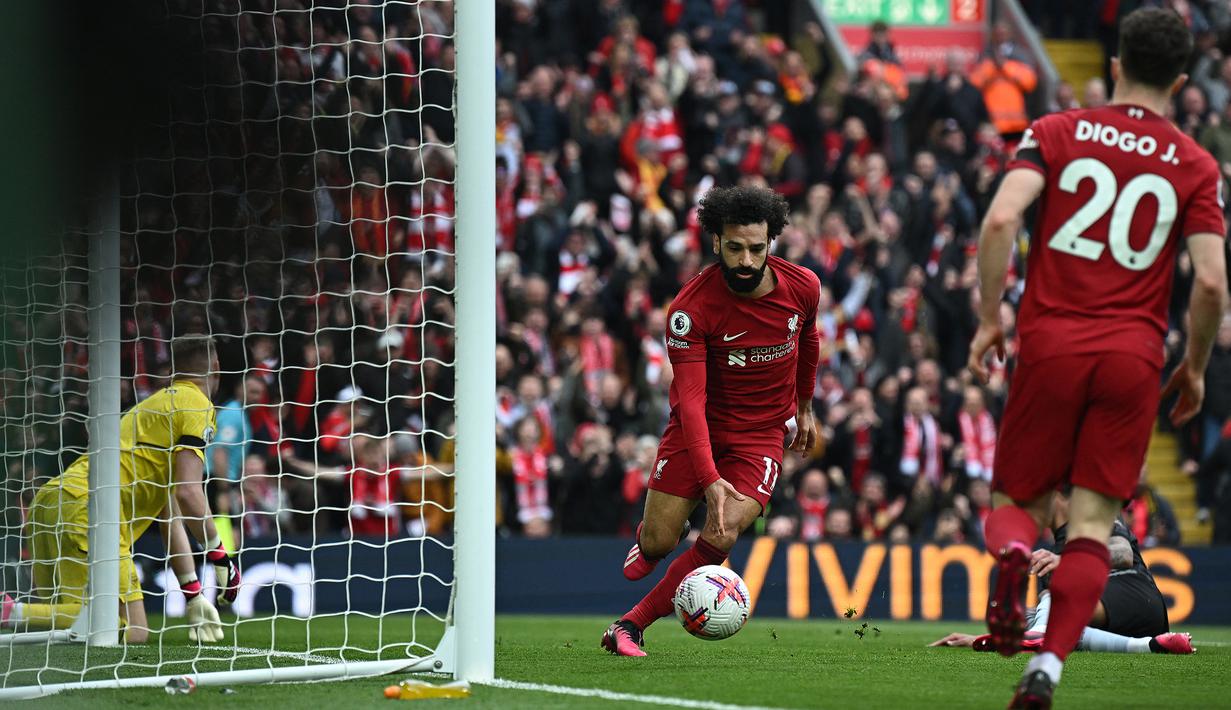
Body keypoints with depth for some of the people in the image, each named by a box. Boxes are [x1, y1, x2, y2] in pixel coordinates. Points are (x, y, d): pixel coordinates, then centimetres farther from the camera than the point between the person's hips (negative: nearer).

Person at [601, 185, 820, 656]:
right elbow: (691, 399, -27)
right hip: (699, 426, -1)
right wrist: (710, 480, -37)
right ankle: (648, 534, 36)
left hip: (762, 432, 1)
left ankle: (631, 625, -10)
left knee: (723, 535, -21)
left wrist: (804, 407, 27)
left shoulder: (802, 287, -11)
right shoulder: (692, 307, -22)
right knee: (659, 543, -5)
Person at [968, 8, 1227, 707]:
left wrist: (990, 318, -1)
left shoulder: (1056, 132, 4)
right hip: (1134, 356, 0)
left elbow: (1001, 218, -10)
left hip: (1051, 343, 0)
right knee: (1092, 525, 3)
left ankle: (1012, 556, -21)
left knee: (1018, 500, 14)